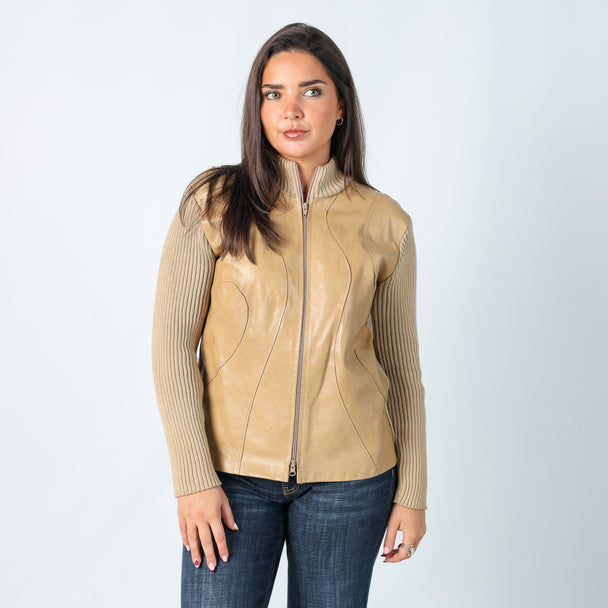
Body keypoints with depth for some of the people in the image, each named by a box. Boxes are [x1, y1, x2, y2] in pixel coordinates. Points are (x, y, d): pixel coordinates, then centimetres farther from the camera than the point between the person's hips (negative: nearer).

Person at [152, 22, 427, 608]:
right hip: (234, 471, -1)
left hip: (348, 477, 1)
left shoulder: (385, 224, 2)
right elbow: (172, 345, -4)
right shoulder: (214, 204, -3)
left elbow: (401, 366, 7)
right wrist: (194, 478, -10)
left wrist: (412, 492, 5)